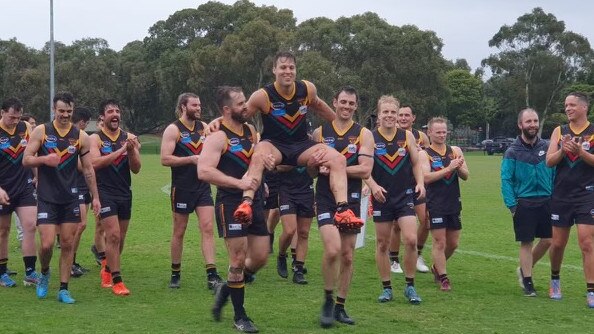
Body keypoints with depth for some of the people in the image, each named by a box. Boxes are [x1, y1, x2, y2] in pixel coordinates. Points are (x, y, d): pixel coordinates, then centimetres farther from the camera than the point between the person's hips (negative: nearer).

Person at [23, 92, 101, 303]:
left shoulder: (81, 137, 4)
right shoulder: (41, 132, -1)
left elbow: (88, 169, 9)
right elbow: (26, 160, -2)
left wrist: (95, 196, 6)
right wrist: (44, 159, -21)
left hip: (70, 198, 2)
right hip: (47, 197, -2)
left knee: (68, 244, 2)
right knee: (47, 244, -9)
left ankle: (63, 290, 10)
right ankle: (44, 274, 22)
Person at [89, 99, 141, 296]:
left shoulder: (129, 138, 6)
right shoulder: (95, 138, -3)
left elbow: (136, 169, 2)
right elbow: (95, 163, -20)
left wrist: (131, 151, -17)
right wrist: (120, 150, -23)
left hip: (125, 193, 4)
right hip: (105, 192, -4)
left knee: (119, 239, 12)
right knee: (113, 235, -14)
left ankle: (107, 268, 37)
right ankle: (116, 280, -7)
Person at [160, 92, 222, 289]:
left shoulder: (204, 127, 9)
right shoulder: (173, 130, -7)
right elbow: (165, 159, -16)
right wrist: (191, 159, -21)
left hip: (203, 186, 4)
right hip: (182, 189, -4)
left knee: (208, 228, -7)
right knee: (179, 232, 7)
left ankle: (212, 275, -10)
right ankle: (175, 274, 21)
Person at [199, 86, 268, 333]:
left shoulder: (251, 131, 12)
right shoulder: (218, 136, -11)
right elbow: (204, 171, -24)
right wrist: (238, 182, -27)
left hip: (254, 201, 7)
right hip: (230, 203, -7)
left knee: (260, 259, 8)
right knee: (239, 260, -3)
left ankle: (227, 289, 32)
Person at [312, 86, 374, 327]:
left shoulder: (364, 134, 2)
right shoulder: (320, 132, 6)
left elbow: (365, 170, -10)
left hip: (351, 201, 1)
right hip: (326, 200, -1)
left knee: (347, 257, 7)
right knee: (333, 249, -20)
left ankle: (340, 307, 22)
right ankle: (328, 301, -1)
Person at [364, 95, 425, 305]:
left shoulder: (407, 136, 3)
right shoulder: (370, 137, -3)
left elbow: (416, 163, 11)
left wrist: (420, 183, -5)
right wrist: (373, 186, -20)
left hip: (405, 195, 1)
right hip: (382, 197, -1)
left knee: (411, 240, -11)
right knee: (382, 244, 6)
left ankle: (410, 286, 4)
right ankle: (386, 288, 18)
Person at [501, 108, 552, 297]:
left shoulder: (547, 147, 4)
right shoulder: (513, 152, -4)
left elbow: (555, 173, 6)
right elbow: (506, 180, -6)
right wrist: (512, 205, -12)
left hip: (546, 201, 3)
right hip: (524, 202, -3)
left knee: (548, 240, 6)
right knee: (526, 242, 1)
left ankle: (524, 269, 29)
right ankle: (528, 283, 12)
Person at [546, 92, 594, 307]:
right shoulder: (559, 131, 7)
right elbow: (549, 161, 0)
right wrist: (562, 150, -18)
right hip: (561, 195, 3)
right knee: (558, 243, 11)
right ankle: (555, 280, 34)